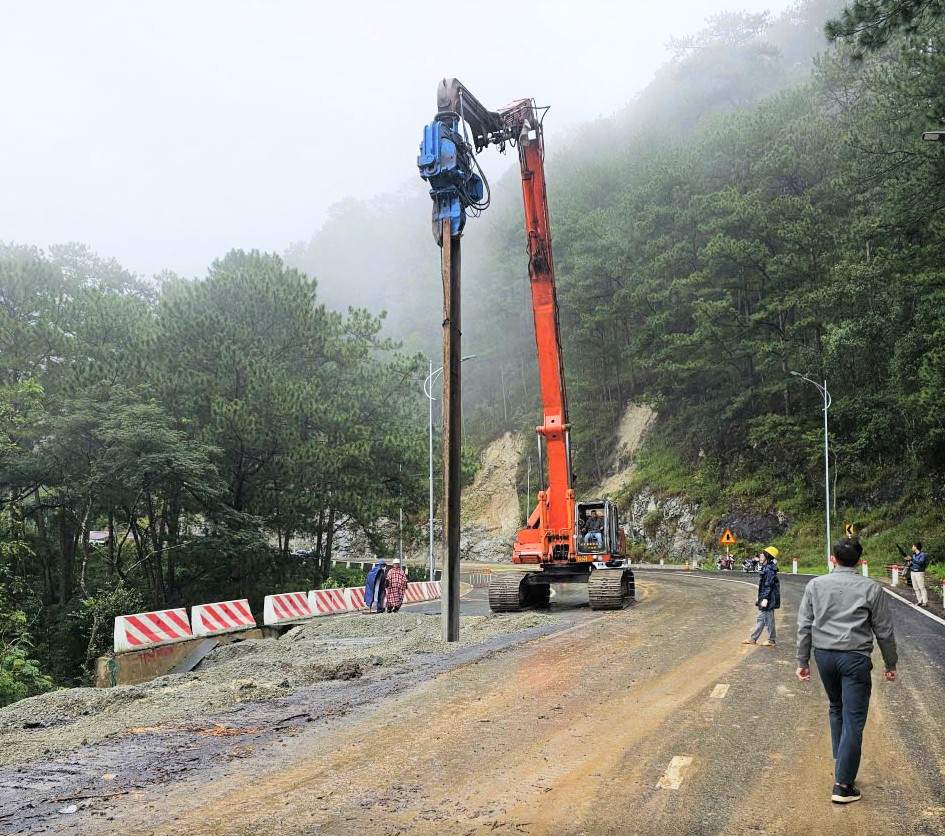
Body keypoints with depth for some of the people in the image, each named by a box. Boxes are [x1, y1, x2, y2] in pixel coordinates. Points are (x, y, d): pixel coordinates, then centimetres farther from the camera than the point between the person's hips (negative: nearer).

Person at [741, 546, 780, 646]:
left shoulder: (770, 569, -18)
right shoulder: (765, 568, 12)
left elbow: (769, 585, -22)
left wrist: (765, 599, -23)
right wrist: (759, 597, 22)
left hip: (768, 599, -10)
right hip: (763, 597, 10)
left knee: (768, 619, 0)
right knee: (761, 619, 14)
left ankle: (772, 640, 11)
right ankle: (753, 638, 20)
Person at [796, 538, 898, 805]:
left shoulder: (815, 585, 4)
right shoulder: (871, 589, -3)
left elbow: (804, 626, 4)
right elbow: (884, 631, 1)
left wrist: (802, 661, 10)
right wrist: (891, 664, 13)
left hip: (824, 655, 4)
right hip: (855, 657, -3)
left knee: (836, 710, 23)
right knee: (853, 720, 0)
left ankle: (841, 764, 29)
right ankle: (843, 785, 1)